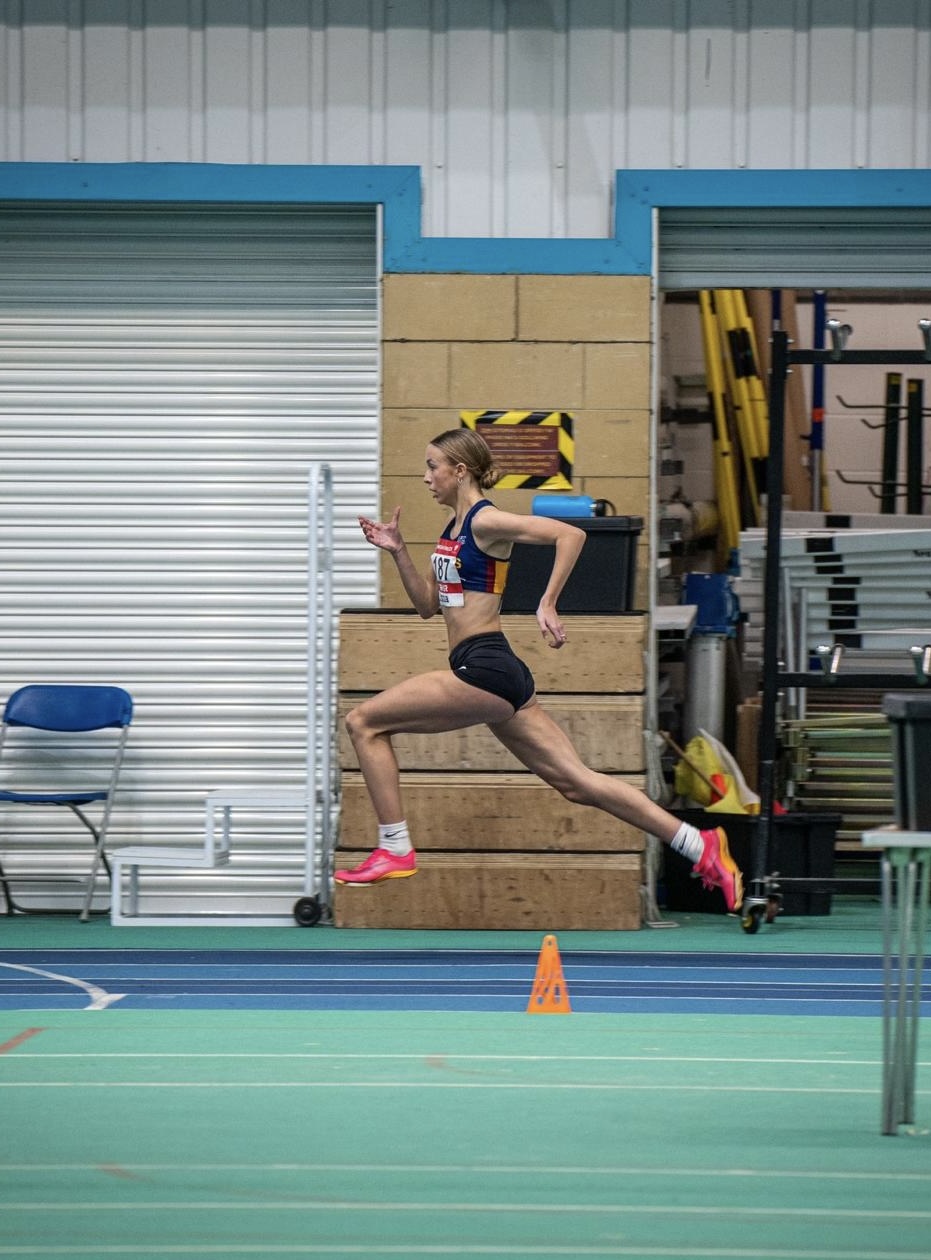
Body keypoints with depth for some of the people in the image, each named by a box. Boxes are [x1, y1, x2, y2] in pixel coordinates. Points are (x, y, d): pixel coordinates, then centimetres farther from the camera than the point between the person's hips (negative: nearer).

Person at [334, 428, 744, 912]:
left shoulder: (485, 521, -9)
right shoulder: (453, 527, 18)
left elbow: (570, 534, -18)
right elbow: (428, 604, 23)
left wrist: (547, 605, -21)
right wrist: (397, 551, 13)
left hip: (484, 668, -10)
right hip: (484, 673, 10)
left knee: (364, 721, -6)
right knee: (576, 782, 6)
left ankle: (395, 850, -4)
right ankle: (702, 848, 5)